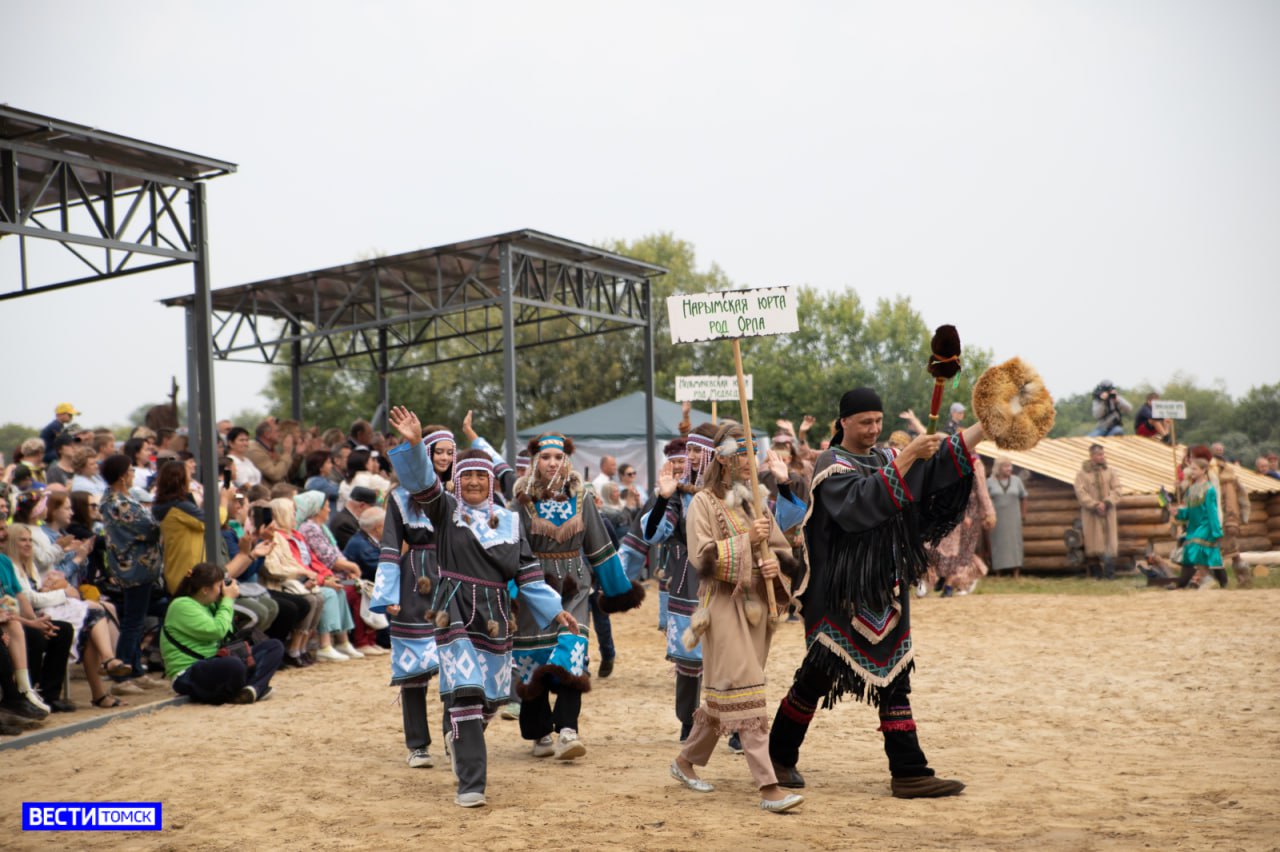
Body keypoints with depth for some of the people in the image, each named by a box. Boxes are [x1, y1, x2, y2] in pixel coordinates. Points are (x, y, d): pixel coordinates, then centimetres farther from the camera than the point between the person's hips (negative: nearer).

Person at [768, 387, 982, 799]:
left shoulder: (886, 459, 11)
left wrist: (985, 425, -10)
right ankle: (780, 755, 21)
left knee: (895, 678, 4)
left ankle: (908, 773, 6)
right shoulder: (831, 466, -9)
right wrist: (907, 458, -30)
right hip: (841, 592, -6)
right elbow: (862, 501, -27)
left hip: (885, 592, 6)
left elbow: (937, 463, 1)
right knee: (817, 675, 3)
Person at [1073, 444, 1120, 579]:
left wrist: (1106, 503, -13)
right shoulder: (1083, 473, -1)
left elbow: (1116, 489, 2)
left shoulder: (1110, 471, 6)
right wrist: (1095, 505, -15)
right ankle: (1095, 572, 12)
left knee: (1109, 543, -4)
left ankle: (1109, 572, -5)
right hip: (1090, 513, -2)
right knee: (1093, 542, 2)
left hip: (1108, 512, 2)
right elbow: (1081, 492, -7)